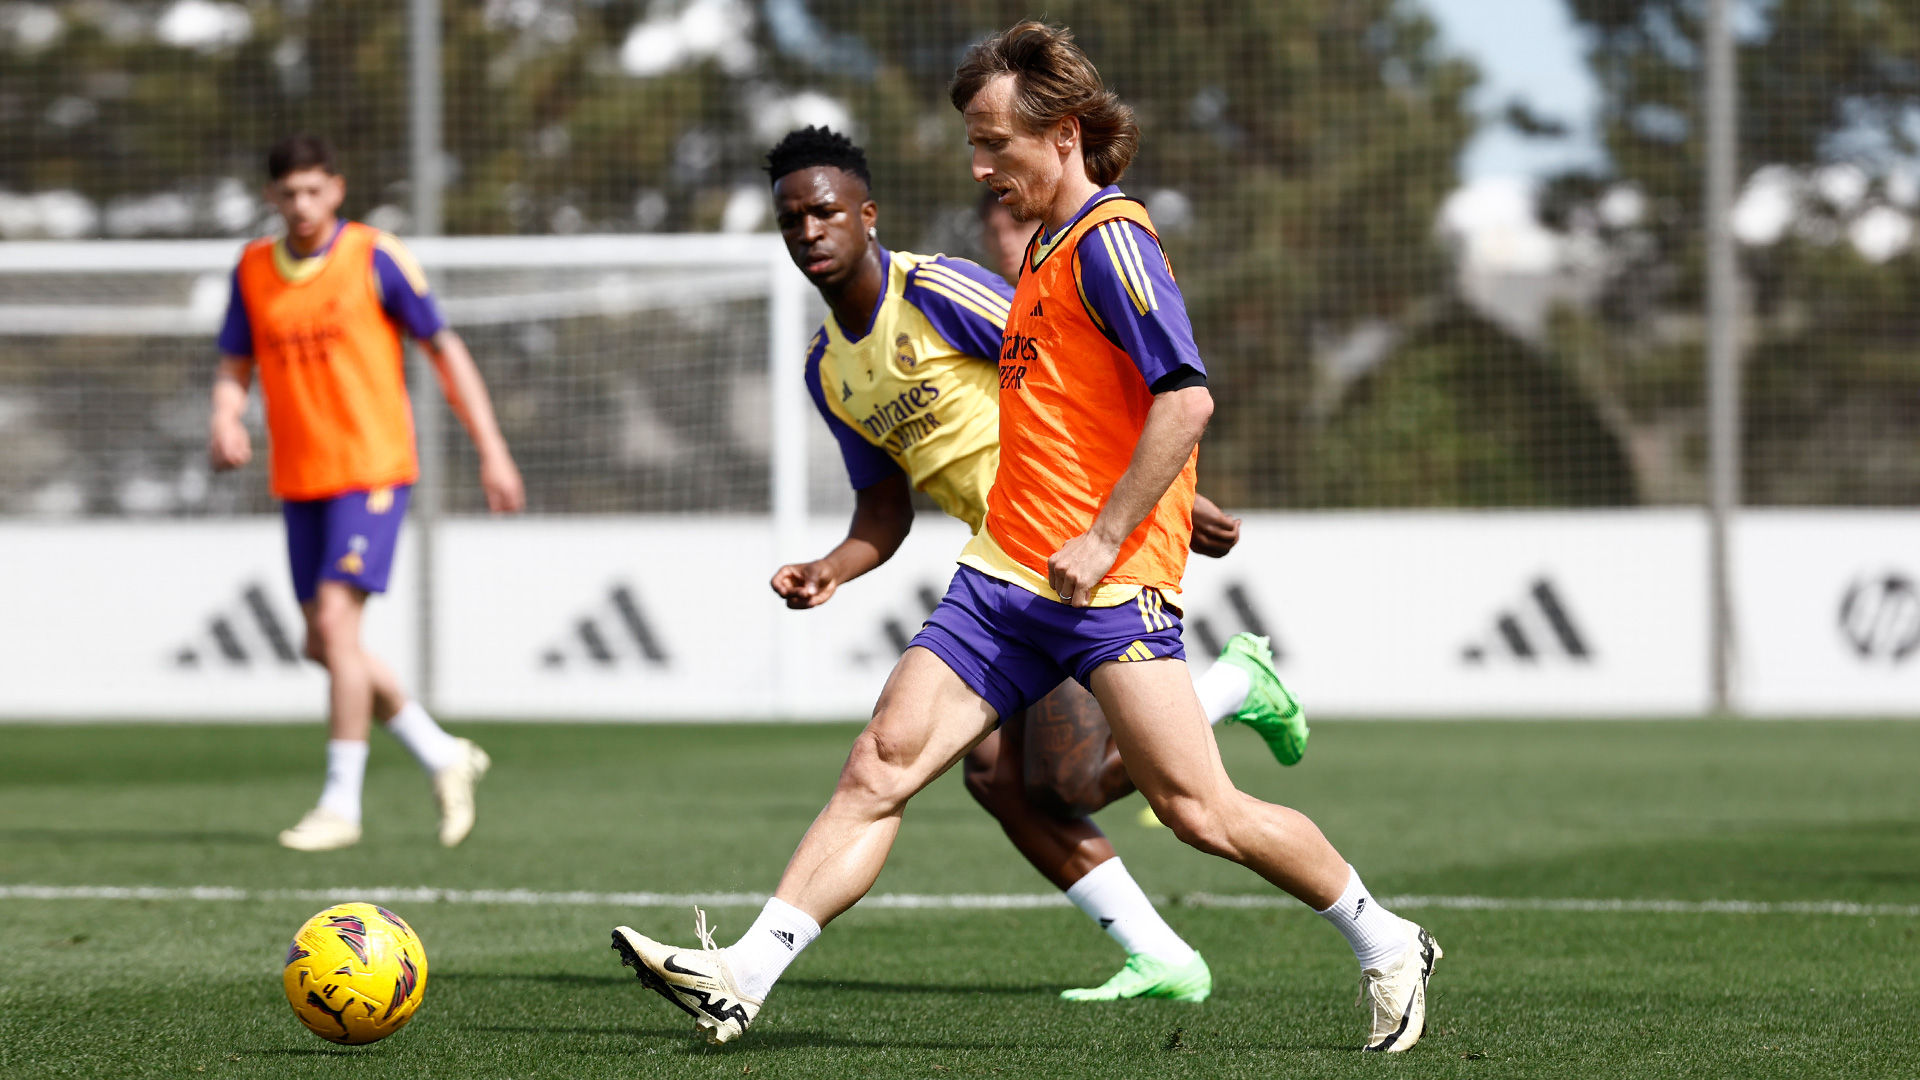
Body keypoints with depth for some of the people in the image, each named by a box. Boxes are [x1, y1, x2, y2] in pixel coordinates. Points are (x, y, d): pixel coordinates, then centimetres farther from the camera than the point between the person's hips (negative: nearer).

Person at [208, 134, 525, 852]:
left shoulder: (374, 257, -6)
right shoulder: (253, 270, 7)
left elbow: (445, 350, -2)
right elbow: (235, 367, 11)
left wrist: (491, 450, -5)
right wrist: (225, 421, -12)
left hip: (372, 470, -6)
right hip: (298, 482, 6)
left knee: (335, 620, -17)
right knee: (325, 645, 7)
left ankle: (341, 803, -11)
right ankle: (443, 758, 25)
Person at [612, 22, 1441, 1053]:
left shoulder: (1109, 240, -10)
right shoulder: (1046, 248, 19)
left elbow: (1186, 398, -20)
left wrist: (1102, 540, -21)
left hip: (1108, 583, -9)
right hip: (1004, 576, 9)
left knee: (1198, 811, -8)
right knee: (880, 764, -3)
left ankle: (1388, 945, 10)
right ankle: (744, 977, -9)